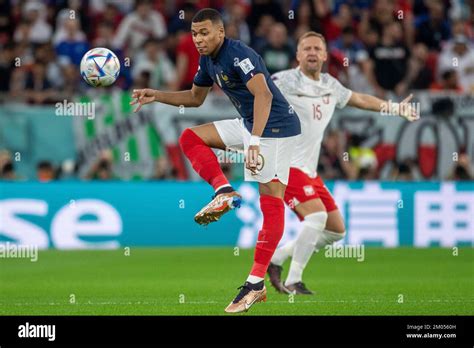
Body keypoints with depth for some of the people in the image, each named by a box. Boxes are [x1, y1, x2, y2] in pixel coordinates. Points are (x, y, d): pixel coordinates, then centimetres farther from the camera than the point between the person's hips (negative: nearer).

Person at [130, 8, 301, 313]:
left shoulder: (239, 55, -20)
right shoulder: (208, 61, 9)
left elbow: (263, 95, -32)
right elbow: (196, 97, 26)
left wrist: (254, 142, -41)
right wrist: (157, 96, 13)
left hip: (277, 127, -10)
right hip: (250, 124, 10)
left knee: (271, 198, -12)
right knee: (191, 137, 8)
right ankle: (225, 193, -8)